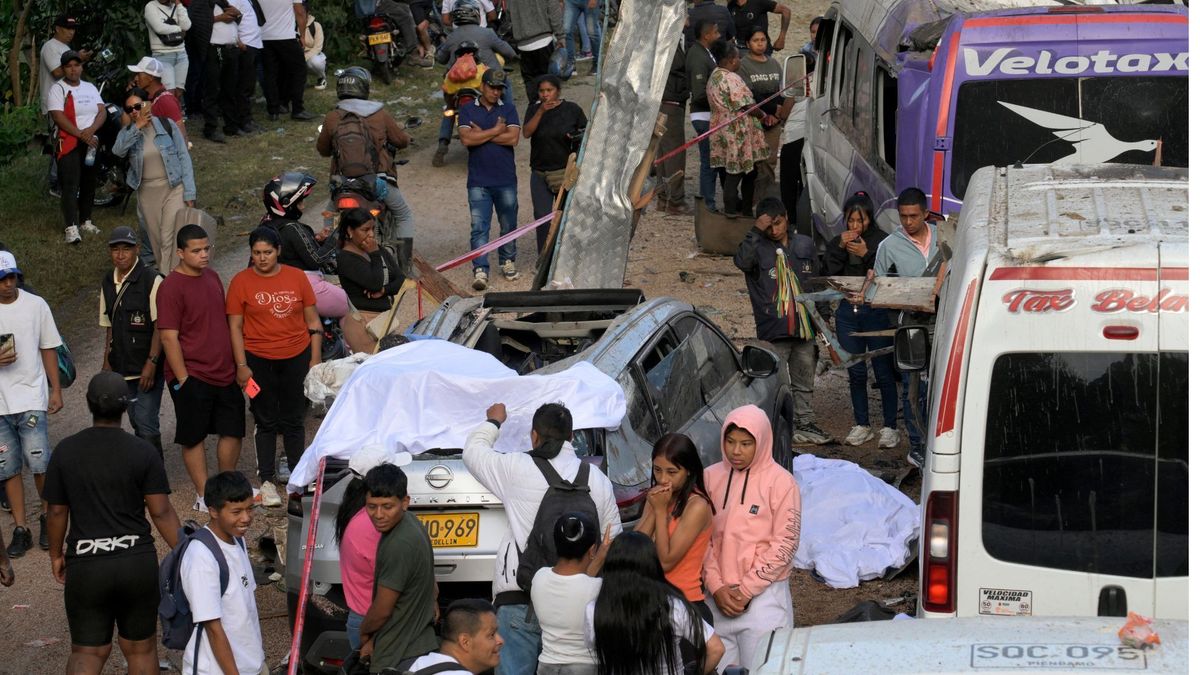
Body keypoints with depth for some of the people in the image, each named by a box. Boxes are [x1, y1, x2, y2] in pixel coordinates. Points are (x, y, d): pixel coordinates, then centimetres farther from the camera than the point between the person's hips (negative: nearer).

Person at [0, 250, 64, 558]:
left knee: (39, 463, -6)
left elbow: (48, 349, 8)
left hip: (30, 398, -1)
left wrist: (56, 390, 7)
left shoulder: (35, 305, 1)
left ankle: (47, 519, 15)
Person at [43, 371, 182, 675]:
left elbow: (57, 512, 2)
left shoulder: (65, 451, -3)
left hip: (85, 566, 0)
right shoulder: (143, 452, -6)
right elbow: (161, 513, -7)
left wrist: (56, 554, 16)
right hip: (138, 563, 0)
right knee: (140, 648, 15)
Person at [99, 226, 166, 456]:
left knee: (147, 425, -11)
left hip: (148, 369, -6)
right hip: (122, 368, 6)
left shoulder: (151, 280, -11)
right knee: (137, 425, 12)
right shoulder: (107, 283, 10)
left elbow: (160, 326, -13)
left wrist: (151, 363, -19)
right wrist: (107, 362, 12)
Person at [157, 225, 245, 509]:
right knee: (194, 437, 4)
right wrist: (182, 379, -18)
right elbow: (168, 337, -17)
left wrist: (237, 364, 17)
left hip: (225, 373, 7)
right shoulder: (172, 287, -15)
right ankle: (203, 495, 13)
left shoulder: (211, 277, 9)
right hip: (192, 376, -7)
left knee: (233, 431, 13)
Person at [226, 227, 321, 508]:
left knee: (294, 421, 9)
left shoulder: (296, 277, 3)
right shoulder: (241, 282, -3)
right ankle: (267, 482, 11)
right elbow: (235, 327, -3)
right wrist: (242, 365, -8)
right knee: (266, 421, 4)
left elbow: (312, 321, 7)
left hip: (296, 357, 2)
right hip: (259, 360, -2)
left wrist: (315, 358, 2)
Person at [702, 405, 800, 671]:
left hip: (763, 596, -4)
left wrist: (745, 590, -10)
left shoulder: (780, 482, -6)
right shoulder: (710, 477, 6)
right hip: (718, 597, 4)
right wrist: (717, 588, -6)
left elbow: (784, 545, -8)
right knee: (719, 668, 6)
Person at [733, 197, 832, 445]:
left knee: (804, 382, 14)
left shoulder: (805, 245, 9)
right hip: (773, 330, -5)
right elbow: (742, 261, -28)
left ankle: (806, 424, 23)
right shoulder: (758, 248, -4)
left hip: (804, 328, 5)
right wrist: (756, 231, -25)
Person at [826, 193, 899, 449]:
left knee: (883, 372, -2)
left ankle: (890, 427, 5)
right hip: (848, 311, 4)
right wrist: (841, 248, -11)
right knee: (856, 372, 10)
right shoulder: (839, 241, 9)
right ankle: (862, 425, 20)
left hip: (875, 310, -4)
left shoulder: (881, 240, -5)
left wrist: (866, 254, -18)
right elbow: (829, 272, 0)